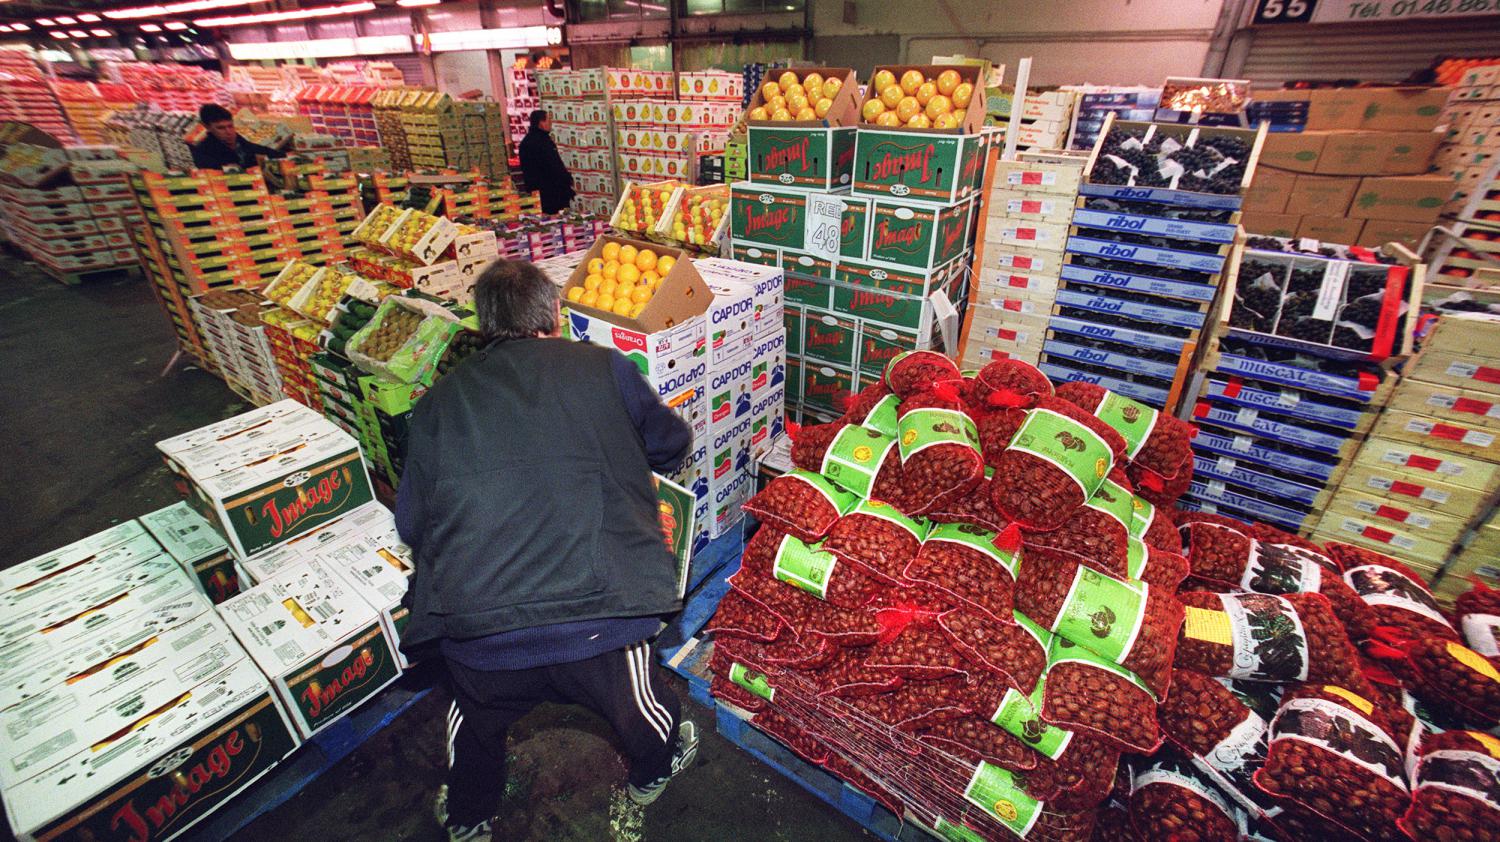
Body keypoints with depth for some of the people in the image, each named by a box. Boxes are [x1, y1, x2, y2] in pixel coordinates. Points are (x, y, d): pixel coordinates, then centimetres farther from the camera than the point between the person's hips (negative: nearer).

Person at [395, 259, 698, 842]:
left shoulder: (436, 403, 6)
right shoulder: (603, 369, -1)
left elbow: (410, 524, 14)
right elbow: (673, 445, 13)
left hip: (475, 632, 3)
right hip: (598, 616, -2)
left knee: (476, 719, 34)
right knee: (636, 700, 29)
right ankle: (654, 771, 60)